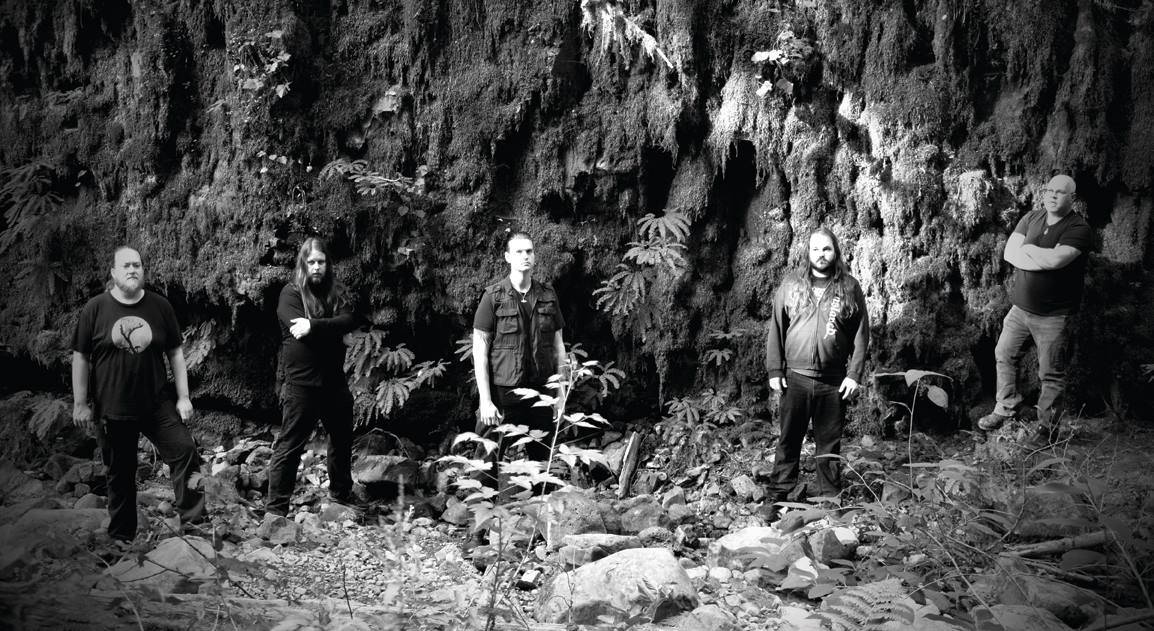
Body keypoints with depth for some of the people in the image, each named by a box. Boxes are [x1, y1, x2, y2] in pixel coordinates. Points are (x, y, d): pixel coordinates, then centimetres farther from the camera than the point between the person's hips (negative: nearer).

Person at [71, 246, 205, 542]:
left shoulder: (160, 307, 1)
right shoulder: (95, 309, -4)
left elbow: (175, 353, 6)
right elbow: (80, 357, 0)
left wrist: (183, 397, 2)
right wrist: (80, 404, -3)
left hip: (157, 405, 1)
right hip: (112, 409, -1)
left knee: (185, 450, -12)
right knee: (120, 473, 9)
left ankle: (193, 519, -1)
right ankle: (121, 537, 24)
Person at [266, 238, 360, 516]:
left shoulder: (337, 292, 7)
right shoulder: (291, 293, -5)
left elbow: (349, 321, -10)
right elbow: (298, 329, -20)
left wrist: (314, 326, -21)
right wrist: (331, 329, -14)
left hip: (334, 380, 6)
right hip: (301, 382, -6)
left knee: (342, 439, 20)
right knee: (290, 445, -3)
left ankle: (341, 492, 40)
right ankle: (275, 507, 2)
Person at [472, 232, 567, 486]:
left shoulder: (548, 295, 7)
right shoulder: (494, 296, -3)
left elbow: (558, 345, 12)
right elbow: (480, 350, -4)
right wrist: (485, 401, -10)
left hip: (541, 393, 3)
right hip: (503, 392, -3)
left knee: (543, 460, 8)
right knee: (492, 460, -2)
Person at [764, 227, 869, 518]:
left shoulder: (850, 287, 3)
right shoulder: (791, 285, 3)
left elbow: (861, 333, 3)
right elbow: (776, 328, 5)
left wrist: (854, 374, -4)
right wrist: (775, 370, -1)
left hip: (834, 381, 0)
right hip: (795, 377, 0)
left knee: (829, 444, 8)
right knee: (788, 440, 4)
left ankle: (830, 500, 17)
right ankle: (776, 499, 9)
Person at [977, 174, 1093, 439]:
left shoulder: (1079, 229, -14)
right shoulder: (1031, 218, 4)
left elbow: (1055, 259, -29)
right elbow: (1009, 253, -5)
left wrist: (1027, 249, -12)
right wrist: (1041, 260, -19)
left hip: (1053, 315, -6)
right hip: (1020, 307, 6)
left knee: (1051, 374, 2)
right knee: (1004, 356, 16)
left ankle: (1046, 425, 14)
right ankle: (1006, 408, 31)